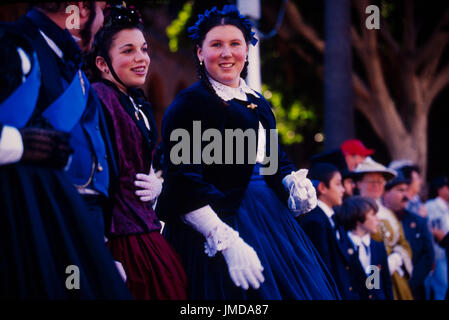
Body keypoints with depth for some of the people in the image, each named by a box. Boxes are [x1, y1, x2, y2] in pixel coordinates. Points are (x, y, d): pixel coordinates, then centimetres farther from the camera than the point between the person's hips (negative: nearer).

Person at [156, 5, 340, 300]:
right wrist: (227, 241, -24)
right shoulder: (188, 104, -7)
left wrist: (296, 184, -2)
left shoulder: (258, 104, 15)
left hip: (272, 218, 7)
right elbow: (185, 187, -15)